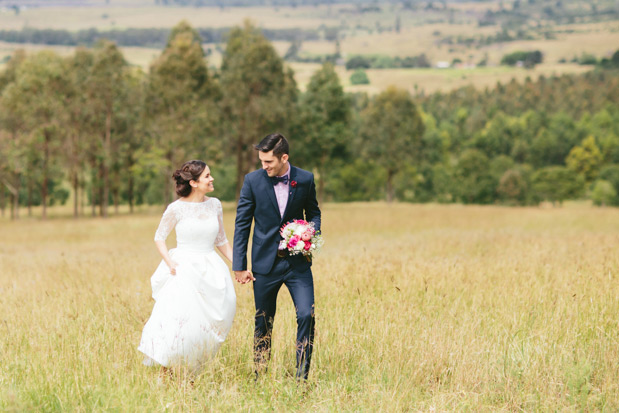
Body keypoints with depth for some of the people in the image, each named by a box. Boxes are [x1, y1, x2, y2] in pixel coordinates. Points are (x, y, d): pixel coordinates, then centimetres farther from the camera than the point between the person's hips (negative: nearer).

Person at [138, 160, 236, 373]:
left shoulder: (214, 205, 6)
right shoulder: (177, 208, -7)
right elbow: (159, 237, 3)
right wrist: (170, 263, -11)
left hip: (210, 271, 5)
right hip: (184, 270, -5)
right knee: (180, 322, -15)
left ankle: (194, 373, 10)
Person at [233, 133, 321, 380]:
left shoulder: (305, 179, -2)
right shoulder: (253, 180, -5)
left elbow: (313, 213, 15)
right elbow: (242, 224, -1)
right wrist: (239, 266, -3)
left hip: (297, 262, 0)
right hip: (265, 263, 0)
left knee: (306, 315, -11)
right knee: (263, 322, 8)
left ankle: (302, 377, -2)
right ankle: (260, 378, 21)